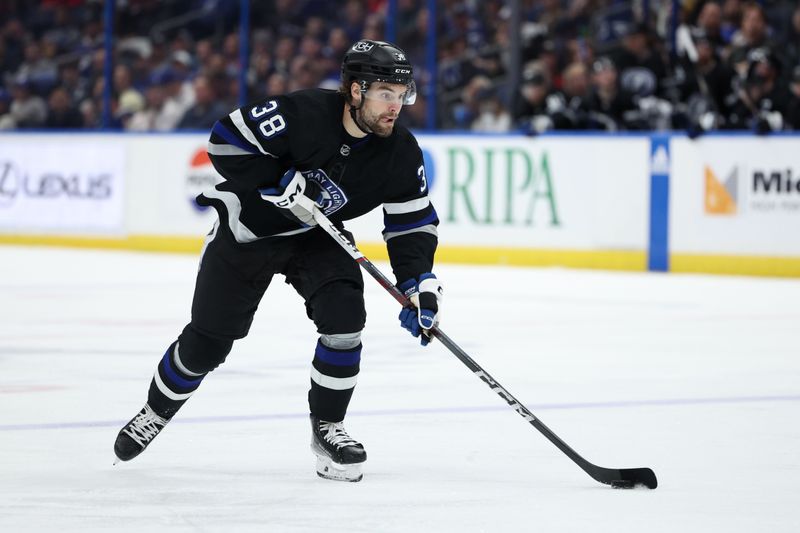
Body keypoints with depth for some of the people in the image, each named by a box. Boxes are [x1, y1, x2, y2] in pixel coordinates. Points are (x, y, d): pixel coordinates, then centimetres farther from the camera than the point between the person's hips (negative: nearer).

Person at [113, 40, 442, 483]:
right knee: (206, 342, 3)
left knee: (344, 317, -21)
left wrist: (419, 285, -20)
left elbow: (413, 223, -8)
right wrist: (282, 185, -30)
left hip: (318, 237, 3)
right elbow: (227, 138, -23)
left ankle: (327, 429, -3)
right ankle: (156, 412, 31)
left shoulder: (401, 155, -16)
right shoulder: (303, 114, -30)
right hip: (249, 228, -3)